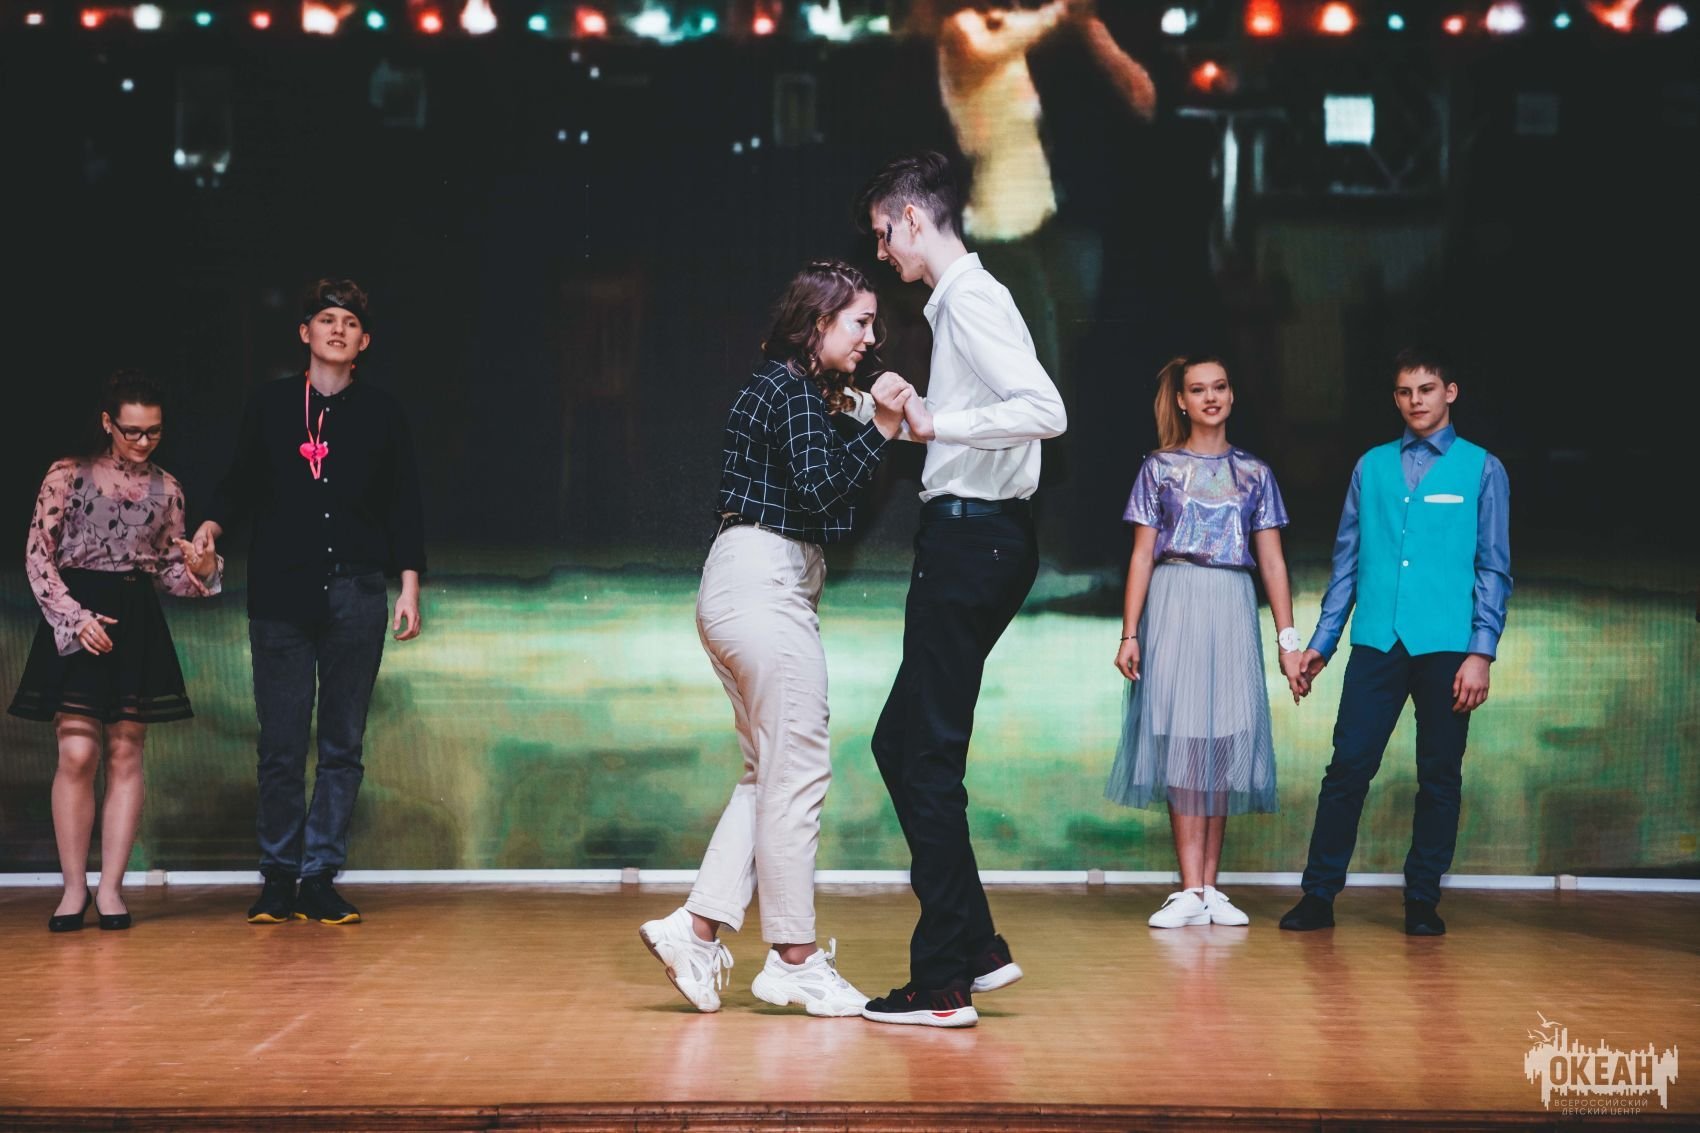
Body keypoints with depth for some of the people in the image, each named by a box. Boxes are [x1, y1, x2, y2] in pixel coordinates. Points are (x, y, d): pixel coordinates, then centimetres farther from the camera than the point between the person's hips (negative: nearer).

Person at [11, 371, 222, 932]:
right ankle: (73, 887, 1)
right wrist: (75, 616, -11)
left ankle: (110, 889, 7)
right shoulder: (68, 475, 1)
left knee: (125, 757, 2)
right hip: (75, 618, -3)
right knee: (77, 754, -9)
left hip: (138, 626, 3)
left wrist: (200, 569, -8)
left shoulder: (165, 489, 10)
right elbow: (37, 554, -1)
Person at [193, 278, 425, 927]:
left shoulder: (384, 413, 9)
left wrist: (409, 585, 4)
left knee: (343, 745, 1)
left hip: (356, 596, 0)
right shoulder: (269, 406, 10)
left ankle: (320, 878, 6)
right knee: (281, 745, -1)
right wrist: (211, 527, -4)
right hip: (280, 593, 0)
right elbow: (241, 484, 15)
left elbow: (404, 506, 10)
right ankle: (278, 878, 8)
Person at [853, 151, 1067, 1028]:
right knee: (900, 743, 14)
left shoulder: (969, 300, -12)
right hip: (976, 536, 10)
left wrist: (936, 424, -21)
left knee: (929, 758, -6)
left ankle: (944, 982, 0)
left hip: (971, 535, -10)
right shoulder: (963, 299, 19)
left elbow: (1044, 411, -24)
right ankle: (976, 946, 18)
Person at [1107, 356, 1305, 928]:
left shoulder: (1253, 473, 12)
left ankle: (1209, 887, 5)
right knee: (1181, 736, -7)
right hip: (1174, 606, -2)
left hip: (1233, 611, 2)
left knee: (1224, 739, 0)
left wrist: (1288, 639, 2)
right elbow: (1142, 555, 5)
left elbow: (1272, 561, 10)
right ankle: (1191, 891, -7)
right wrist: (1129, 634, -3)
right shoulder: (1160, 468, 8)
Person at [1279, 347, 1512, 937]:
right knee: (1347, 767, -2)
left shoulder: (1482, 469, 5)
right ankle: (1318, 895, 5)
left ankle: (1422, 900, 15)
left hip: (1446, 649, -1)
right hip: (1376, 646, 1)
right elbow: (1347, 559, 13)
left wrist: (1481, 652, -6)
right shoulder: (1372, 466, 11)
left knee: (1439, 776, 5)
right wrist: (1321, 642, 9)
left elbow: (1494, 568, 2)